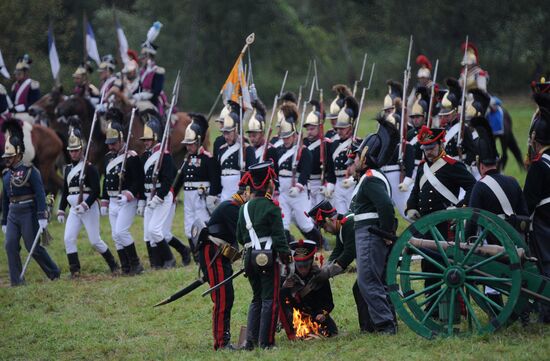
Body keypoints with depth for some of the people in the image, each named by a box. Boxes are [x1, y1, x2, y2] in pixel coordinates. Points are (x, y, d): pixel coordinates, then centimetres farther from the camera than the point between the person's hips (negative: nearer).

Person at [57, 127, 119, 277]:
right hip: (74, 209, 6)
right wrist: (61, 211, 14)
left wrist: (85, 205, -22)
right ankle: (75, 270, -5)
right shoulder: (68, 169, 13)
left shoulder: (89, 168, -7)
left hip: (89, 207, -6)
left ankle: (114, 265, 12)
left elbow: (96, 191, -13)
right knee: (68, 239, -8)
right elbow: (65, 191, 19)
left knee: (95, 241, -4)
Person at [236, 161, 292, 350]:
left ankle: (251, 340, 13)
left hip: (250, 257, 6)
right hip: (268, 256, -6)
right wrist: (286, 256, -5)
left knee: (257, 298, 17)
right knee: (270, 299, 0)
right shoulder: (271, 208, -11)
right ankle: (266, 341, -2)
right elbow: (279, 236, -12)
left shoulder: (244, 209, 9)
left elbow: (240, 237, 13)